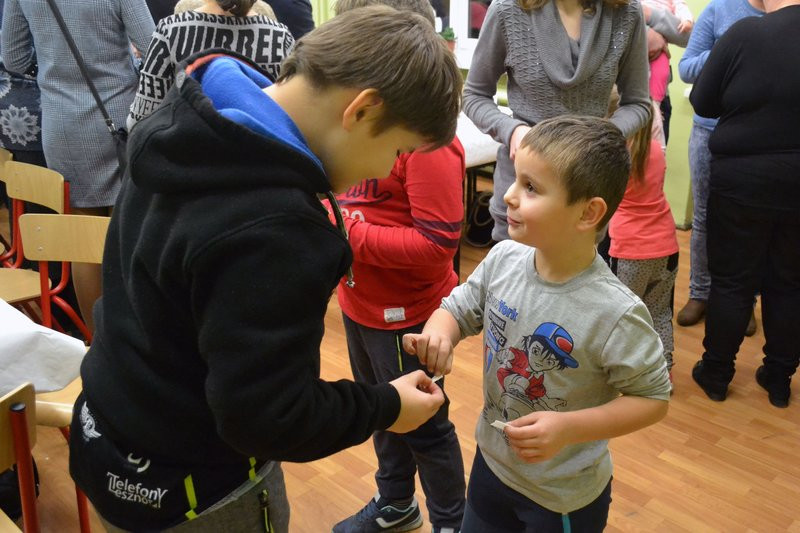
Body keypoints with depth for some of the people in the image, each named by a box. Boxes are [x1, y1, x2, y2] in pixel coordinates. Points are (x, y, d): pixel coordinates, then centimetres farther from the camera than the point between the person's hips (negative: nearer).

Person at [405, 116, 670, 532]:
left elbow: (653, 399, -17)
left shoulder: (616, 313, -29)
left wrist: (568, 428, -29)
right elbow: (458, 309, 1)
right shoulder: (503, 259, -15)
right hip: (492, 462, 5)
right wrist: (438, 332, -22)